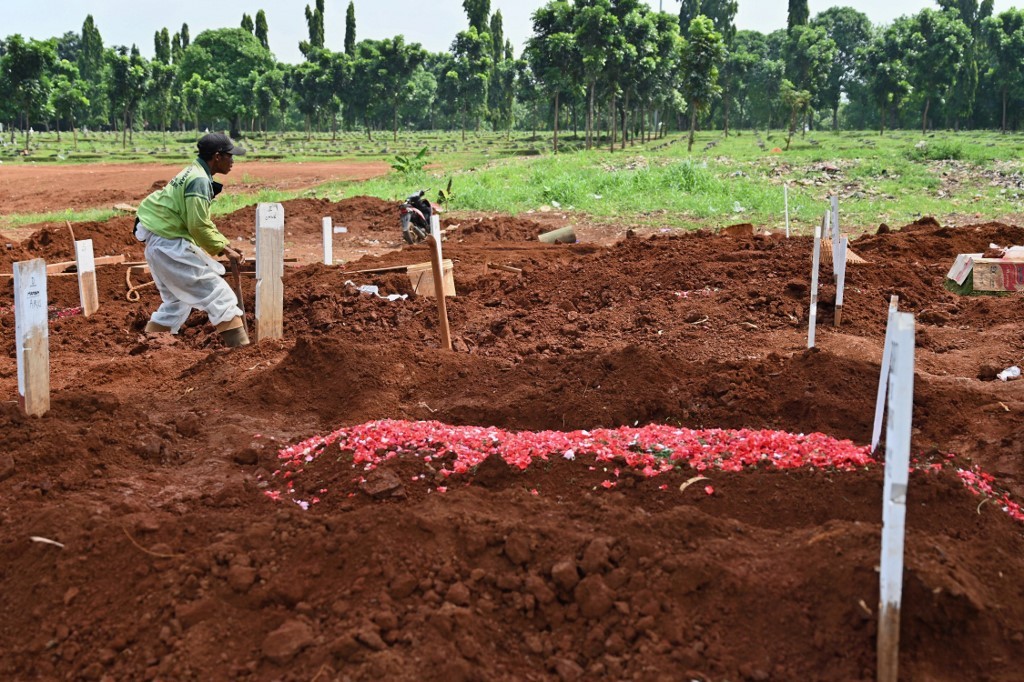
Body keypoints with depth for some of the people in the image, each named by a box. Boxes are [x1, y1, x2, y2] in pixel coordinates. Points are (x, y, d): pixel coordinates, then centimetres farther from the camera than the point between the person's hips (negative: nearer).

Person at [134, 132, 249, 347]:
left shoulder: (192, 173, 15)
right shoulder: (200, 180, -16)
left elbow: (200, 220, 20)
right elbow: (199, 226, -20)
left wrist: (224, 244, 13)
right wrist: (223, 249, -10)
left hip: (157, 244, 10)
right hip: (170, 244, -10)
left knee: (177, 300, 23)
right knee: (219, 294, -6)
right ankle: (240, 346, -8)